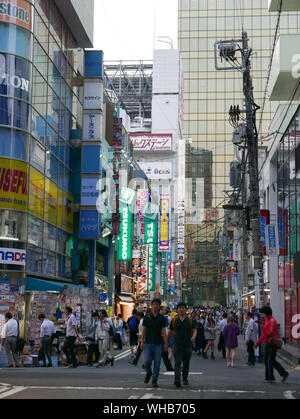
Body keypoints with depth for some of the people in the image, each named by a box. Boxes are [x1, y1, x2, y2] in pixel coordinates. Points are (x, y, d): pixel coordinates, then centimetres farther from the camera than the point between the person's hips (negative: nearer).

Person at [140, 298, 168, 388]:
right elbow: (144, 330, 8)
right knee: (147, 361, -10)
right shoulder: (147, 317, 5)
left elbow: (163, 332, 1)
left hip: (158, 344, 0)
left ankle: (154, 380, 11)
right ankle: (148, 373, 20)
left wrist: (165, 343, -5)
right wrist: (142, 341, 0)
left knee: (157, 363, 0)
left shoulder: (162, 318, 4)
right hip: (148, 343, 0)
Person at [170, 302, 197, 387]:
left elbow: (194, 330, 3)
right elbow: (171, 331, 16)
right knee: (177, 363, -13)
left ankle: (185, 379, 28)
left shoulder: (191, 320, 4)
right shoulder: (174, 321, 5)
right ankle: (177, 380, -22)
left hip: (188, 345, 1)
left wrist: (193, 336, -17)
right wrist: (178, 335, 6)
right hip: (177, 345, -1)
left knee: (186, 364, 10)